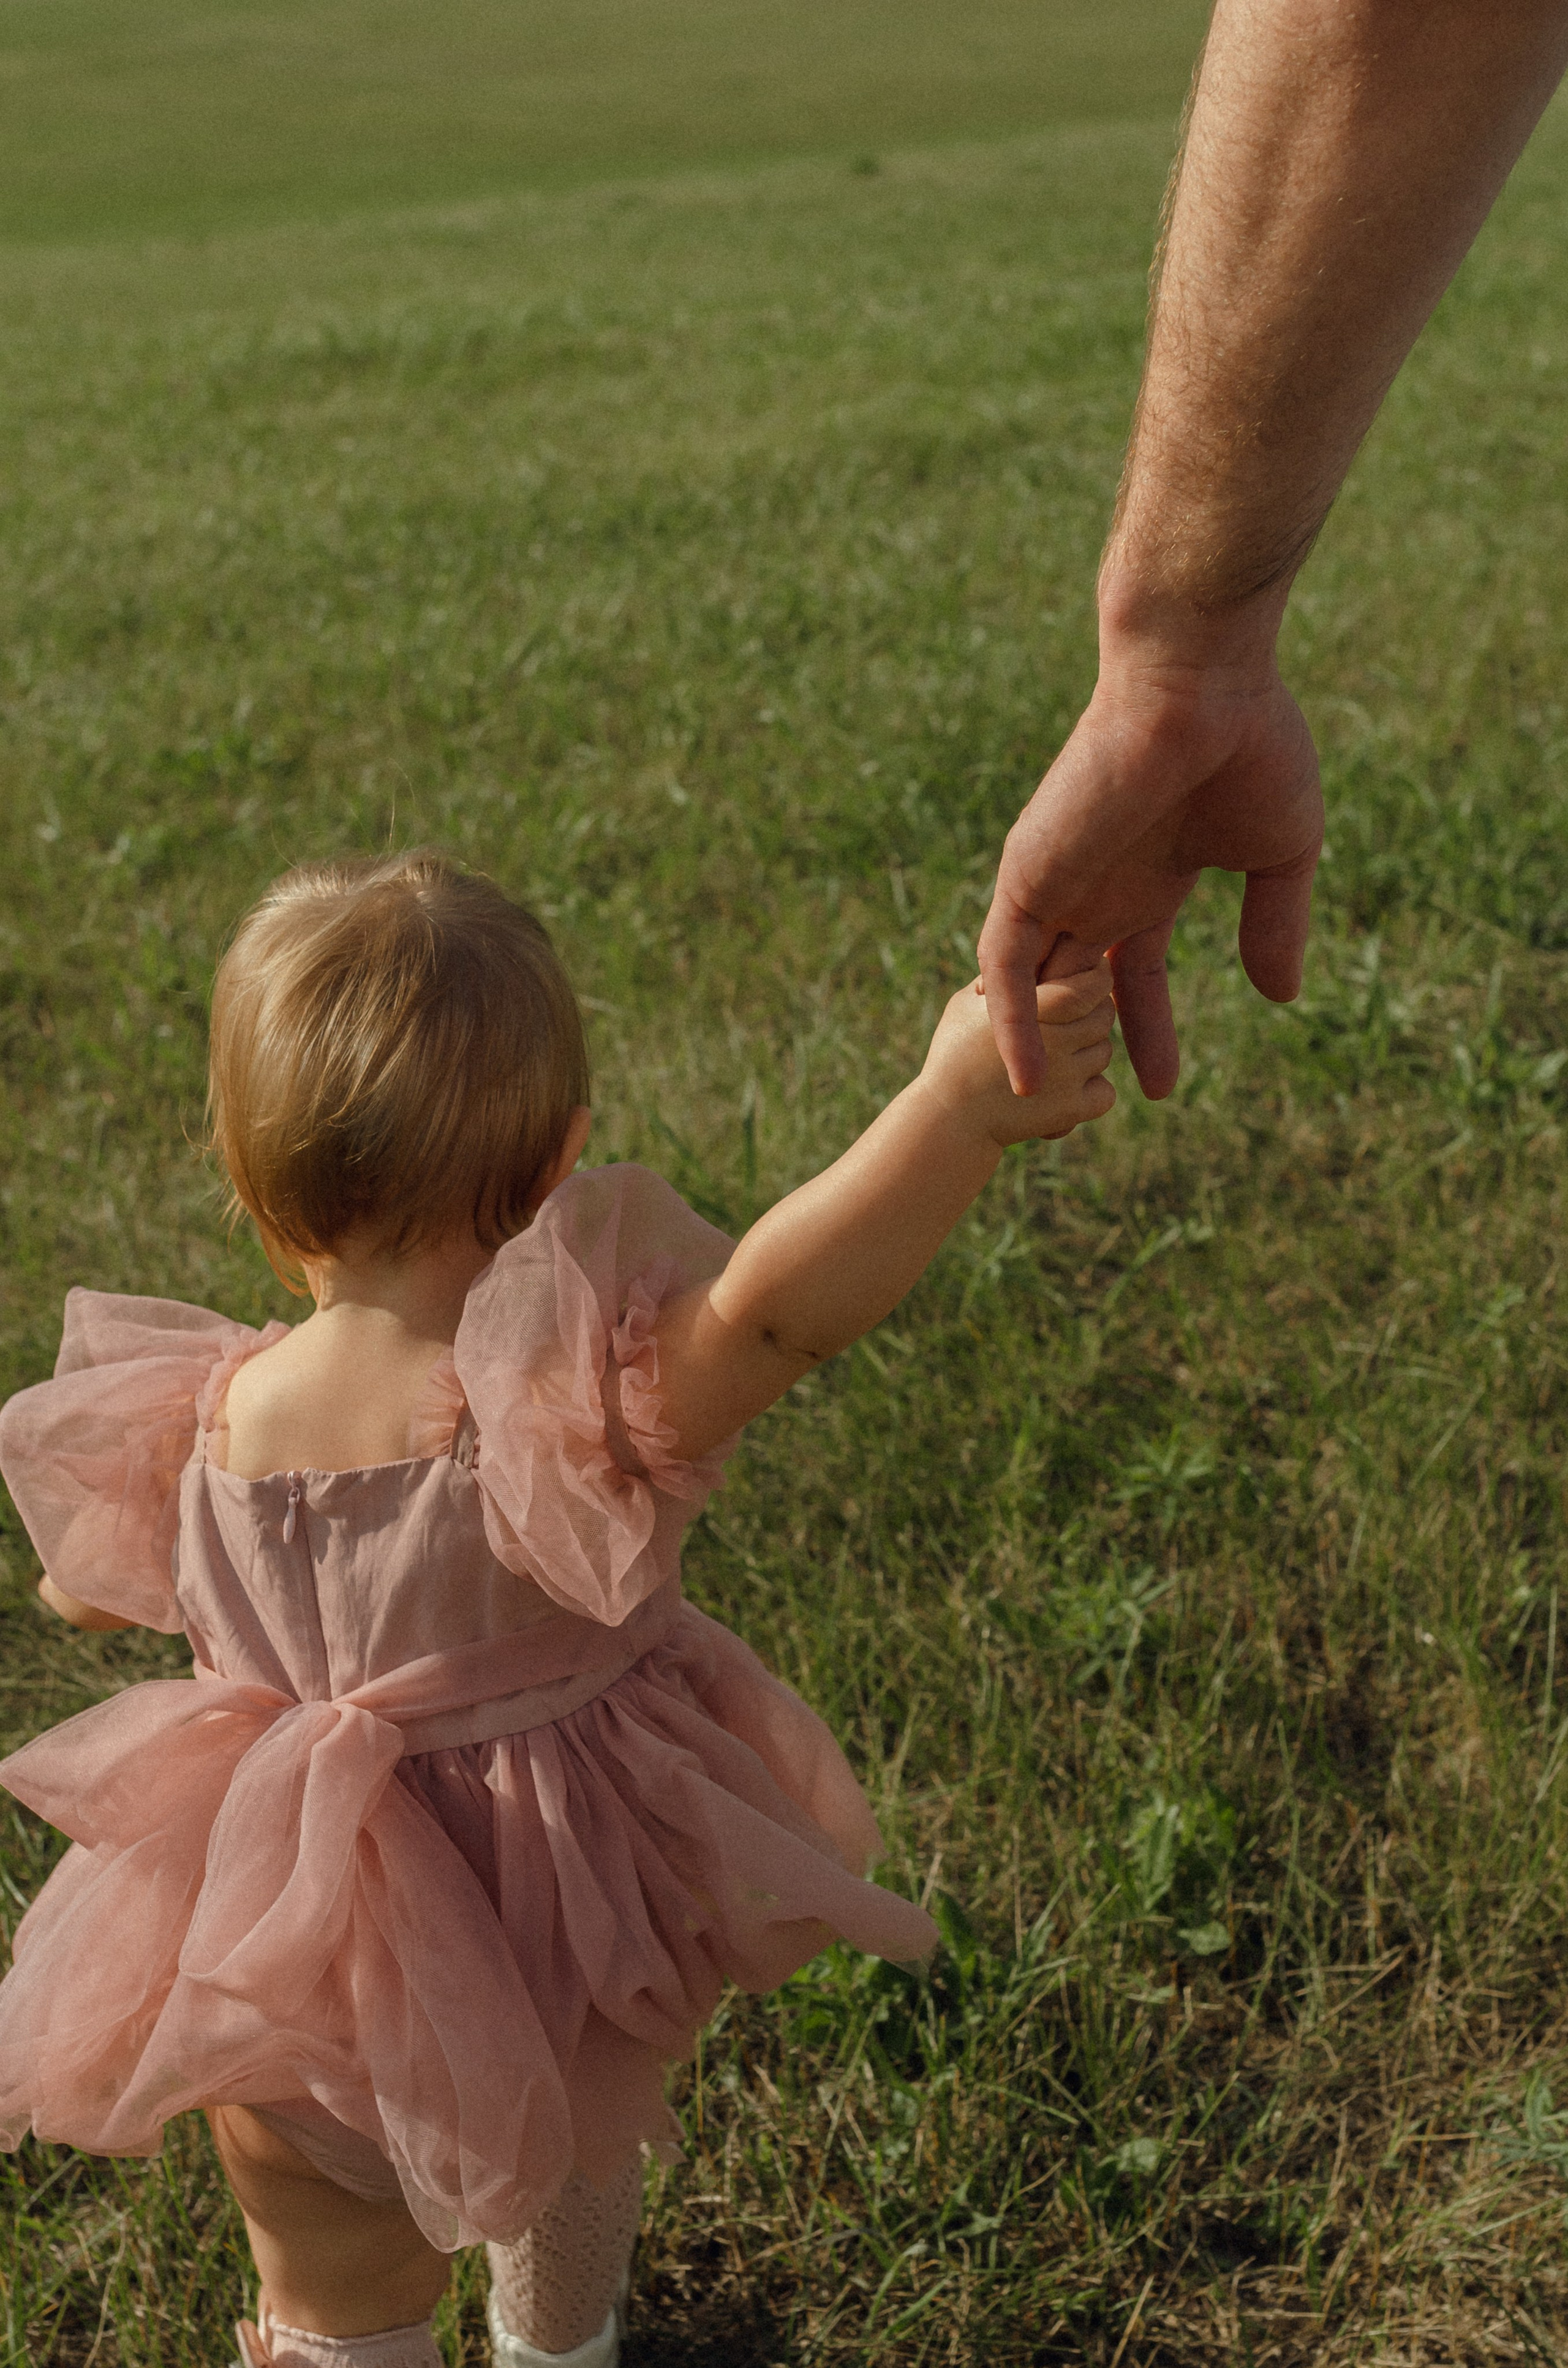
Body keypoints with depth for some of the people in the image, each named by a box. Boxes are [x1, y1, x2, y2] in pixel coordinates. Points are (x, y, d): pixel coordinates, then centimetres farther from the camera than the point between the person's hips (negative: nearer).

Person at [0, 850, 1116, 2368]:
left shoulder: (199, 1433, -20)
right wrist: (960, 1104, -56)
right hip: (578, 1952, 1)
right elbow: (776, 1305, -53)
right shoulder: (565, 1402, -34)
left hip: (305, 1999, 0)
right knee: (575, 2168, 37)